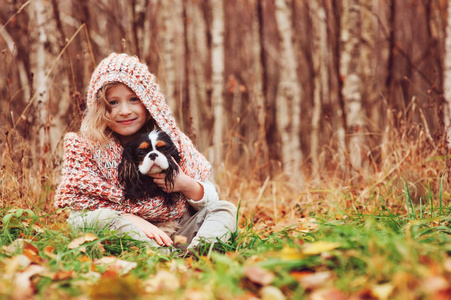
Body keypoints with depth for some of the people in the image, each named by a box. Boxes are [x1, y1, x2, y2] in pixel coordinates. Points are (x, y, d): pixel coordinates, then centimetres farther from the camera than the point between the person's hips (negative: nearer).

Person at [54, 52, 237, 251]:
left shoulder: (172, 140, 4)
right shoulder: (86, 147, -2)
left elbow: (210, 201, 7)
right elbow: (79, 211, -10)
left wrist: (185, 185, -16)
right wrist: (132, 220, -23)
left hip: (171, 232, 3)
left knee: (225, 209, -14)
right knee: (103, 218, -30)